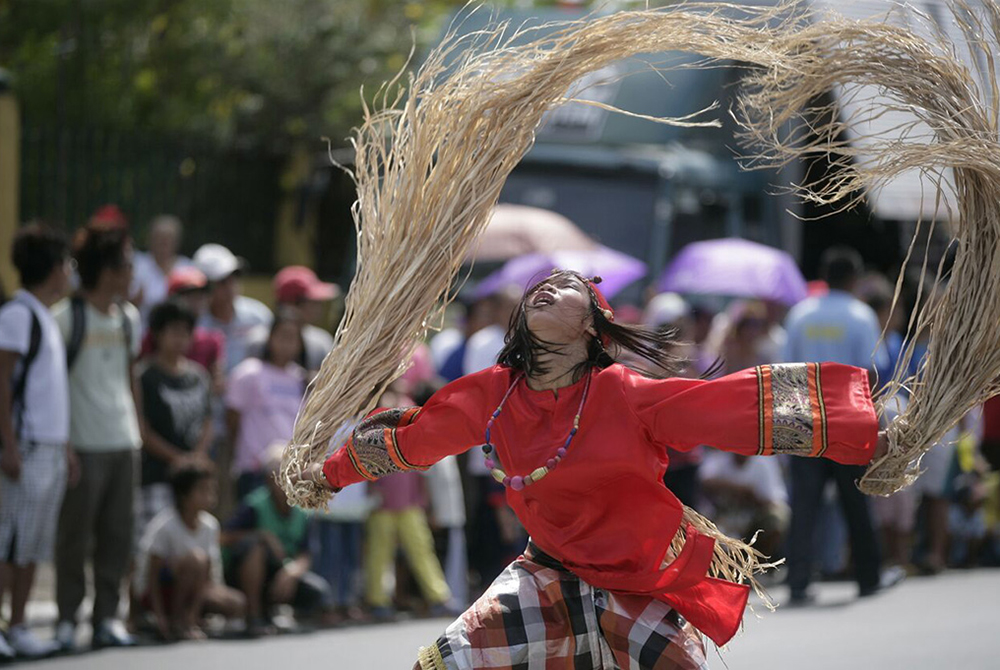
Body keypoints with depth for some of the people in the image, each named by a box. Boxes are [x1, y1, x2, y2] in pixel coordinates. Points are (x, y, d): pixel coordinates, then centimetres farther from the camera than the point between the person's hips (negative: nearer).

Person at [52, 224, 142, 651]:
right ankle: (67, 620, 3)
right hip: (84, 443, -6)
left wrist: (138, 430, 16)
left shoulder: (128, 318, 13)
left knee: (117, 535, 7)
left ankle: (107, 617, 13)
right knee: (76, 536, -3)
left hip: (124, 441, 6)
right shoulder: (67, 317, -7)